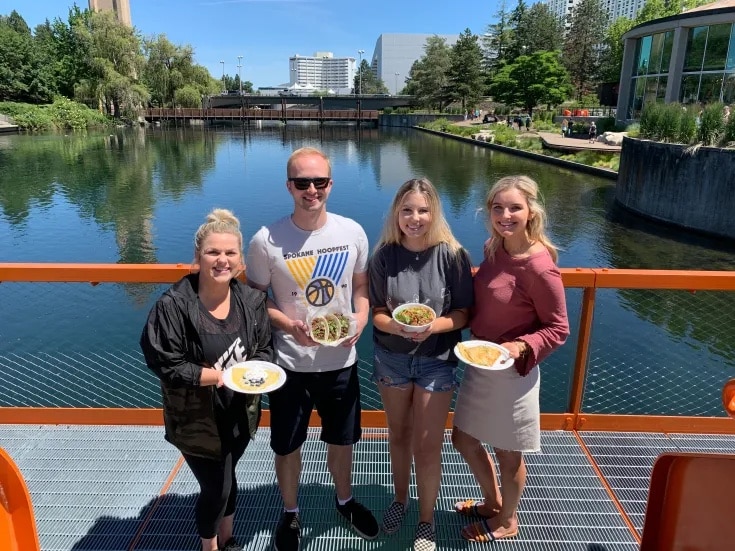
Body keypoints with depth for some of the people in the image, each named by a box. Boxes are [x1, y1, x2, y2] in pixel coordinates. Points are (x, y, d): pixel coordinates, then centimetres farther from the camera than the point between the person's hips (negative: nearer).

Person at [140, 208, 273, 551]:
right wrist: (223, 375, -23)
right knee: (216, 487, 9)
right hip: (197, 418, -4)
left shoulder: (251, 300, -8)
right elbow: (166, 365, -21)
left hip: (239, 413, 5)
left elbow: (264, 349, 2)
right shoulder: (174, 305, -23)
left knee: (226, 479, 25)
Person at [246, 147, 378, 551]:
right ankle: (290, 512, 45)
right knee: (288, 447, 16)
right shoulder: (266, 241, -13)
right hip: (290, 364, -2)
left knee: (341, 440, 21)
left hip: (341, 361, 2)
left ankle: (345, 500, 50)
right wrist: (288, 325, -20)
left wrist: (360, 319, -13)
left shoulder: (353, 233, -6)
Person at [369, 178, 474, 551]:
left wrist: (434, 326, -28)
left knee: (427, 446, 5)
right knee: (399, 434, 20)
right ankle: (400, 499, 46)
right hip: (391, 358, 2)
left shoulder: (452, 255, -15)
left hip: (436, 360, -2)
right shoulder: (384, 255, -11)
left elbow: (463, 314, -9)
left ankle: (426, 521, 30)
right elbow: (378, 313, -6)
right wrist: (397, 325, -27)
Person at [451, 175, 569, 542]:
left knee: (507, 453, 15)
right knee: (464, 439, 21)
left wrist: (521, 347, -29)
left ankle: (506, 521, 42)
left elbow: (558, 329, -15)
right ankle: (492, 502, 48)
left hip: (512, 370, -8)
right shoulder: (493, 248, -1)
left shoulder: (539, 266, -23)